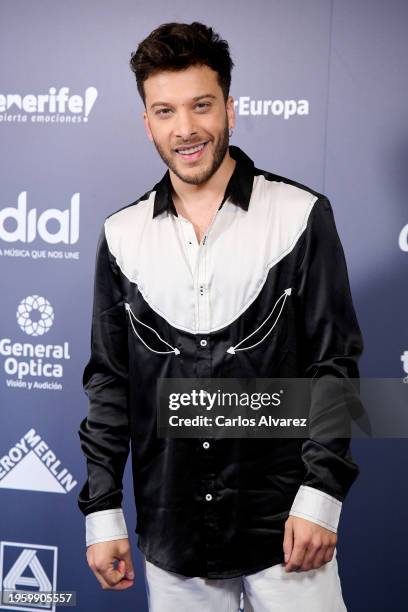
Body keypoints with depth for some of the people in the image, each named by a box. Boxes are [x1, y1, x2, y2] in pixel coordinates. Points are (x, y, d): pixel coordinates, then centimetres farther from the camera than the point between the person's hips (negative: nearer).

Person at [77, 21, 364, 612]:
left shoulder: (301, 216, -6)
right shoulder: (123, 235, 2)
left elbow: (335, 364, -5)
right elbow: (108, 380, 5)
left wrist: (320, 496, -11)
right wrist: (102, 513, 4)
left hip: (284, 524, -2)